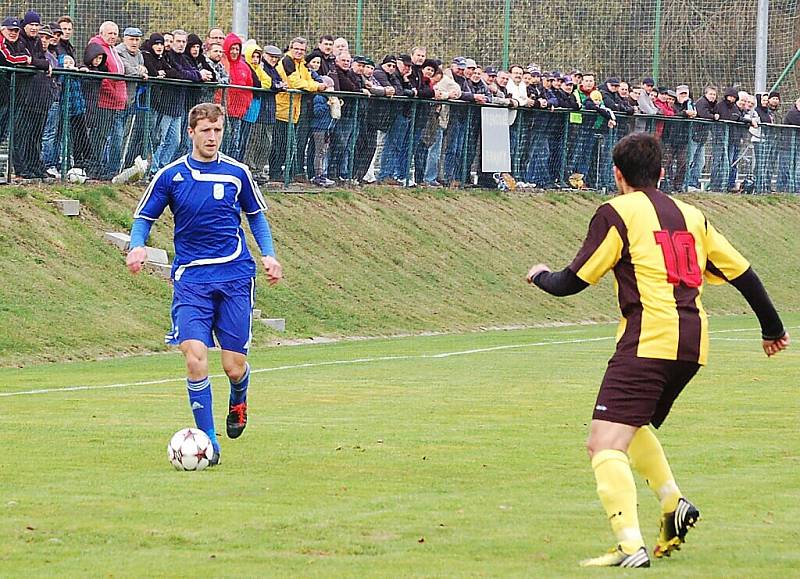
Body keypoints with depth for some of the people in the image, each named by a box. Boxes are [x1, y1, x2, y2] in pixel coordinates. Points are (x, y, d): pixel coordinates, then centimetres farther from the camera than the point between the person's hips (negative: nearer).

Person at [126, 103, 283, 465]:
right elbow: (144, 218, 9)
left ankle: (238, 401, 37)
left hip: (235, 275, 1)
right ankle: (208, 439, -7)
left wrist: (268, 255, 4)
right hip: (191, 277, -1)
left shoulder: (236, 173, 4)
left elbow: (256, 215, 18)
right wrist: (137, 246, -12)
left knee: (234, 367, 0)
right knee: (195, 357, -18)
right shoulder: (170, 176, 1)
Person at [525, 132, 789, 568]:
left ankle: (630, 546, -28)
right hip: (693, 345, 7)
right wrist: (772, 328, 35)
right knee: (632, 426, 29)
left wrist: (541, 275, 24)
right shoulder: (691, 216, 19)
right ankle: (673, 503, 11)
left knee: (604, 444, -12)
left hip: (649, 340, -7)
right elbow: (741, 272, 23)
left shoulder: (617, 212, 1)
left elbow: (572, 282, 2)